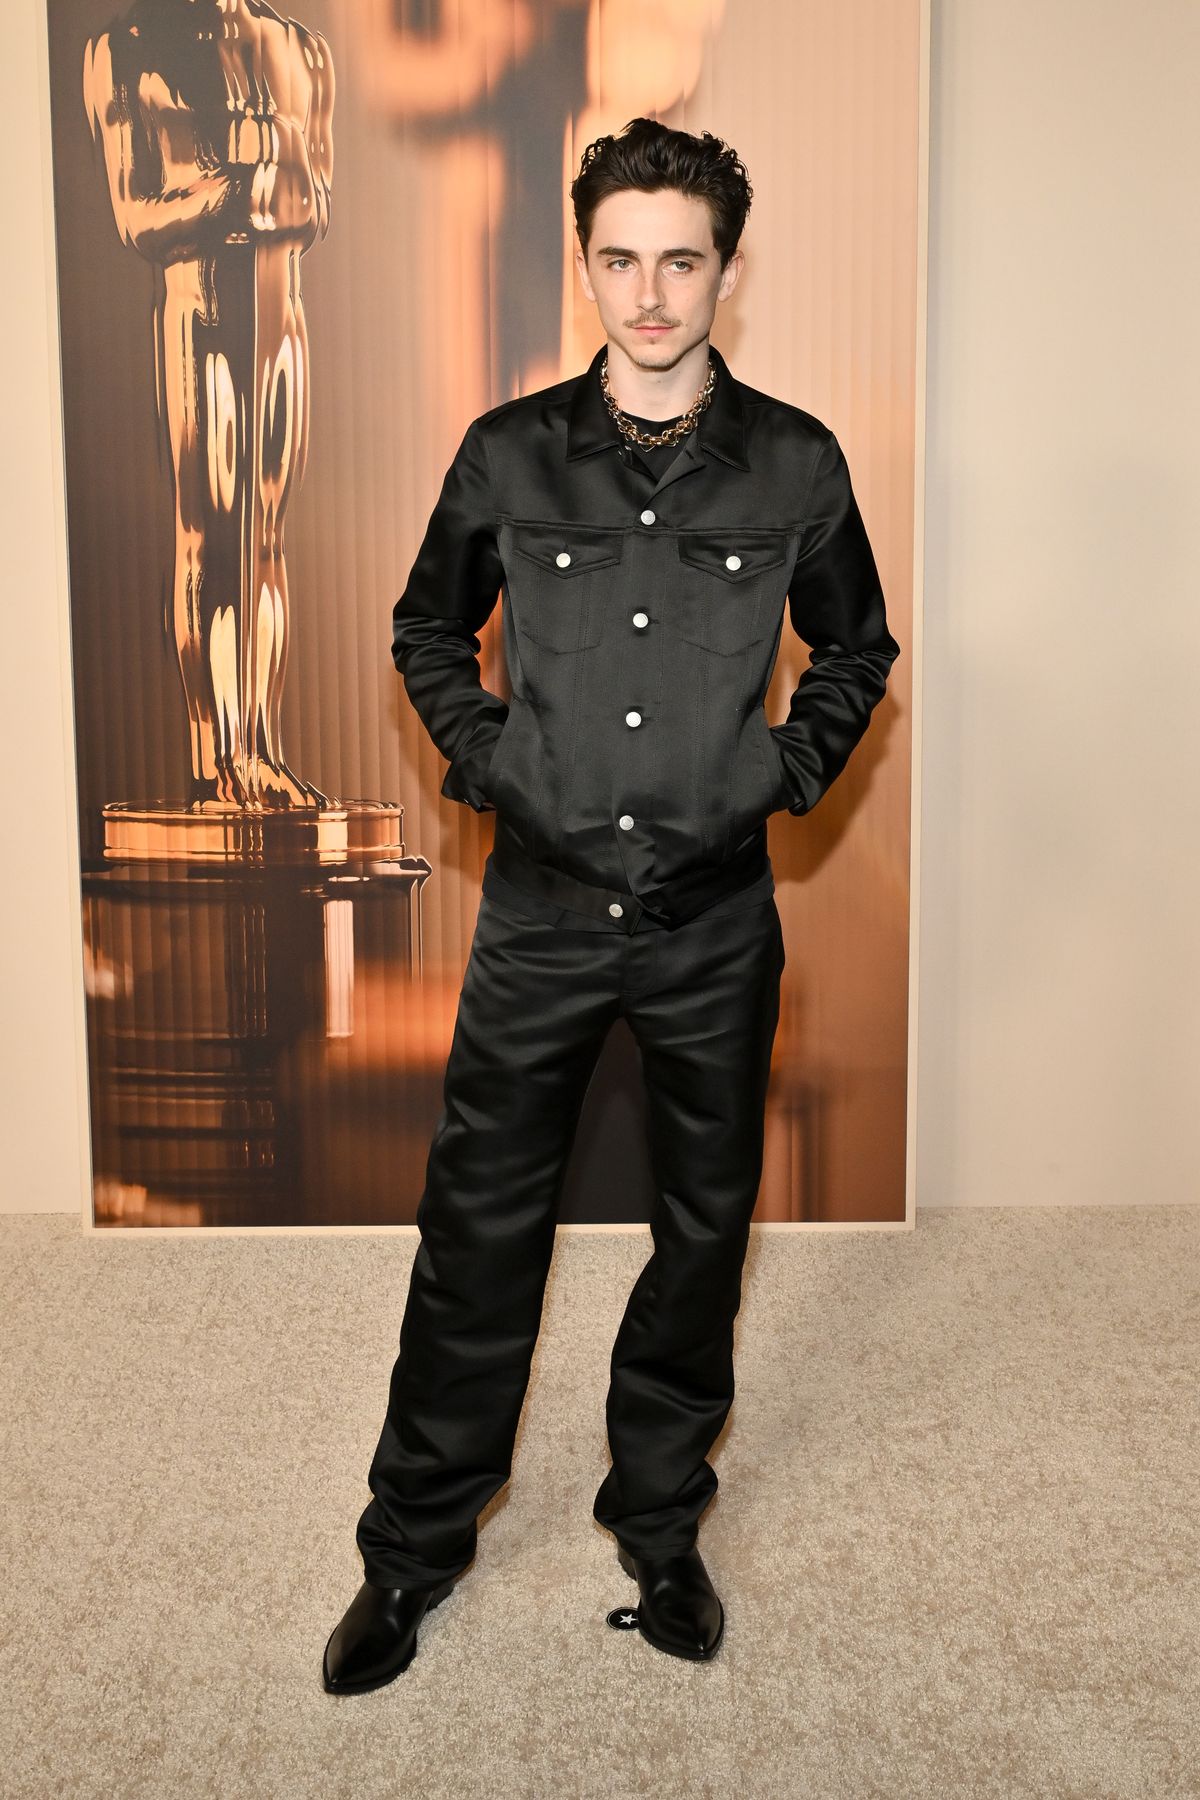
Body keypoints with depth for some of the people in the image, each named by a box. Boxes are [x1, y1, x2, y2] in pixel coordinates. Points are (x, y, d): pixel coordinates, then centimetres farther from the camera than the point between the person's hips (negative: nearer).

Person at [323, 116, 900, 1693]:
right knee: (480, 1223, 5)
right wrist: (480, 753, 0)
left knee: (706, 1223, 11)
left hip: (716, 922, 1)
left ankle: (659, 1516, 33)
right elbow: (427, 628, 13)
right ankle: (416, 1541, 24)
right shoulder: (510, 453, -1)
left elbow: (857, 647, 13)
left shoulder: (796, 464, -1)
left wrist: (791, 770, 0)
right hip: (542, 909, 0)